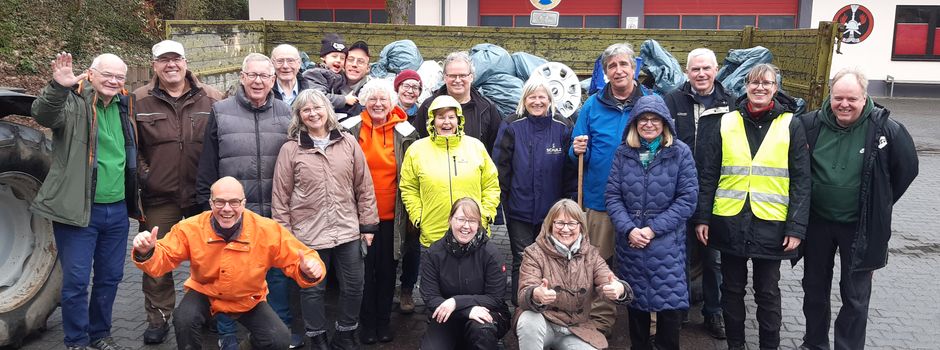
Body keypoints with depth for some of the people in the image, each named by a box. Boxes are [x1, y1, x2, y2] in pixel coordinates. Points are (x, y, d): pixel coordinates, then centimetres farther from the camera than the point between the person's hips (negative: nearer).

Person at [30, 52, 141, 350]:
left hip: (118, 210, 6)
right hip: (78, 210, -6)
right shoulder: (74, 102, -8)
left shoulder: (124, 106, 11)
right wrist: (58, 86, -48)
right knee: (76, 280, 1)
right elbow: (44, 115, -30)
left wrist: (134, 200, 20)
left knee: (110, 277, 15)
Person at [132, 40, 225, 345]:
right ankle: (158, 317, 23)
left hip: (203, 194, 0)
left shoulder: (211, 98, 2)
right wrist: (140, 172, -4)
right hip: (159, 197, 0)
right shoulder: (139, 101, 2)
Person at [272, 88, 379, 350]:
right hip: (309, 234, -2)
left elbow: (364, 187, 5)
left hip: (348, 231, 2)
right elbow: (281, 195, 0)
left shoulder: (348, 142, 2)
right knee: (313, 290, 10)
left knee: (353, 287, 10)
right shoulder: (290, 149, -3)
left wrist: (368, 224, 4)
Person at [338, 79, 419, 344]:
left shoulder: (405, 132, 0)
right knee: (365, 268, 7)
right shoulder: (350, 129, -2)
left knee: (388, 269, 11)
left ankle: (384, 321, 25)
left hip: (392, 215, 1)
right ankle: (367, 322, 22)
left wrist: (411, 213, 3)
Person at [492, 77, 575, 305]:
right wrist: (501, 200, -5)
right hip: (519, 210, -1)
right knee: (522, 261, 5)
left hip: (552, 210, 2)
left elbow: (571, 169, 3)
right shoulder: (512, 127, -3)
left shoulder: (562, 128, 0)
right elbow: (500, 167, -1)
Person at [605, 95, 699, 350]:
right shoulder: (624, 153, 4)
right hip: (630, 240, 3)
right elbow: (612, 195, 1)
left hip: (667, 242, -2)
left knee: (670, 303, -5)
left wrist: (653, 229, -13)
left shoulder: (680, 152, -3)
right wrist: (629, 229, -13)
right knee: (636, 300, 13)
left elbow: (688, 198, -7)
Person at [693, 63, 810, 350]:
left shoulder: (791, 125, 1)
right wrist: (702, 217, -2)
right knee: (732, 288, 12)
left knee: (767, 291, 9)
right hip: (730, 221, 1)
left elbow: (801, 182, -2)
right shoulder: (725, 123, 4)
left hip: (771, 224, -1)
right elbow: (707, 174, 4)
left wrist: (796, 227, -8)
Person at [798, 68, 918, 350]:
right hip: (817, 222, 3)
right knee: (814, 288, 17)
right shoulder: (810, 124, -8)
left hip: (860, 227, -3)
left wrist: (878, 206, 3)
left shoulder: (886, 129, -14)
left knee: (855, 297, 8)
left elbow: (907, 169, 1)